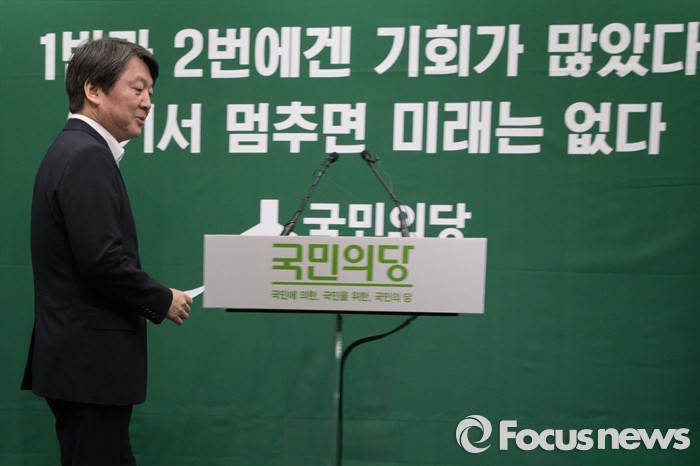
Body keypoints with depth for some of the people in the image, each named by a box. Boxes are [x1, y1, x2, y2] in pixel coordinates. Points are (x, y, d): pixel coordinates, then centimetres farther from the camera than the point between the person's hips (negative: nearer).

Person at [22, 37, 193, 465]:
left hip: (80, 359, 10)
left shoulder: (75, 149, 13)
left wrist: (149, 300, 10)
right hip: (90, 364, -10)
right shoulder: (86, 156, -17)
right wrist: (163, 301, -11)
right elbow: (102, 258, -26)